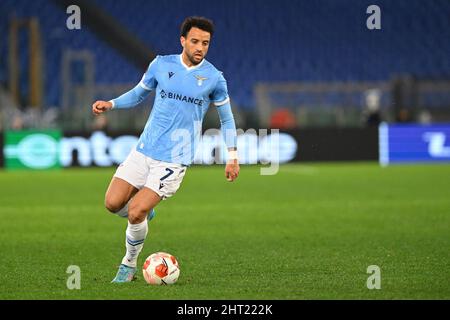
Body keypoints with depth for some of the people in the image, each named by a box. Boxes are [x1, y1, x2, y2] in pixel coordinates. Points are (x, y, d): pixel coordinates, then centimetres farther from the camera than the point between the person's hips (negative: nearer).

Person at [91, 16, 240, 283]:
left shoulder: (214, 78, -3)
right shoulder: (161, 65, 3)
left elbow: (226, 118, 11)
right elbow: (139, 93, 17)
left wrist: (232, 156, 6)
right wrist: (111, 104, 0)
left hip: (175, 159, -3)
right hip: (145, 149, 3)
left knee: (135, 212, -14)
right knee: (113, 203, -6)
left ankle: (129, 265, 10)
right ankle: (145, 212, 27)